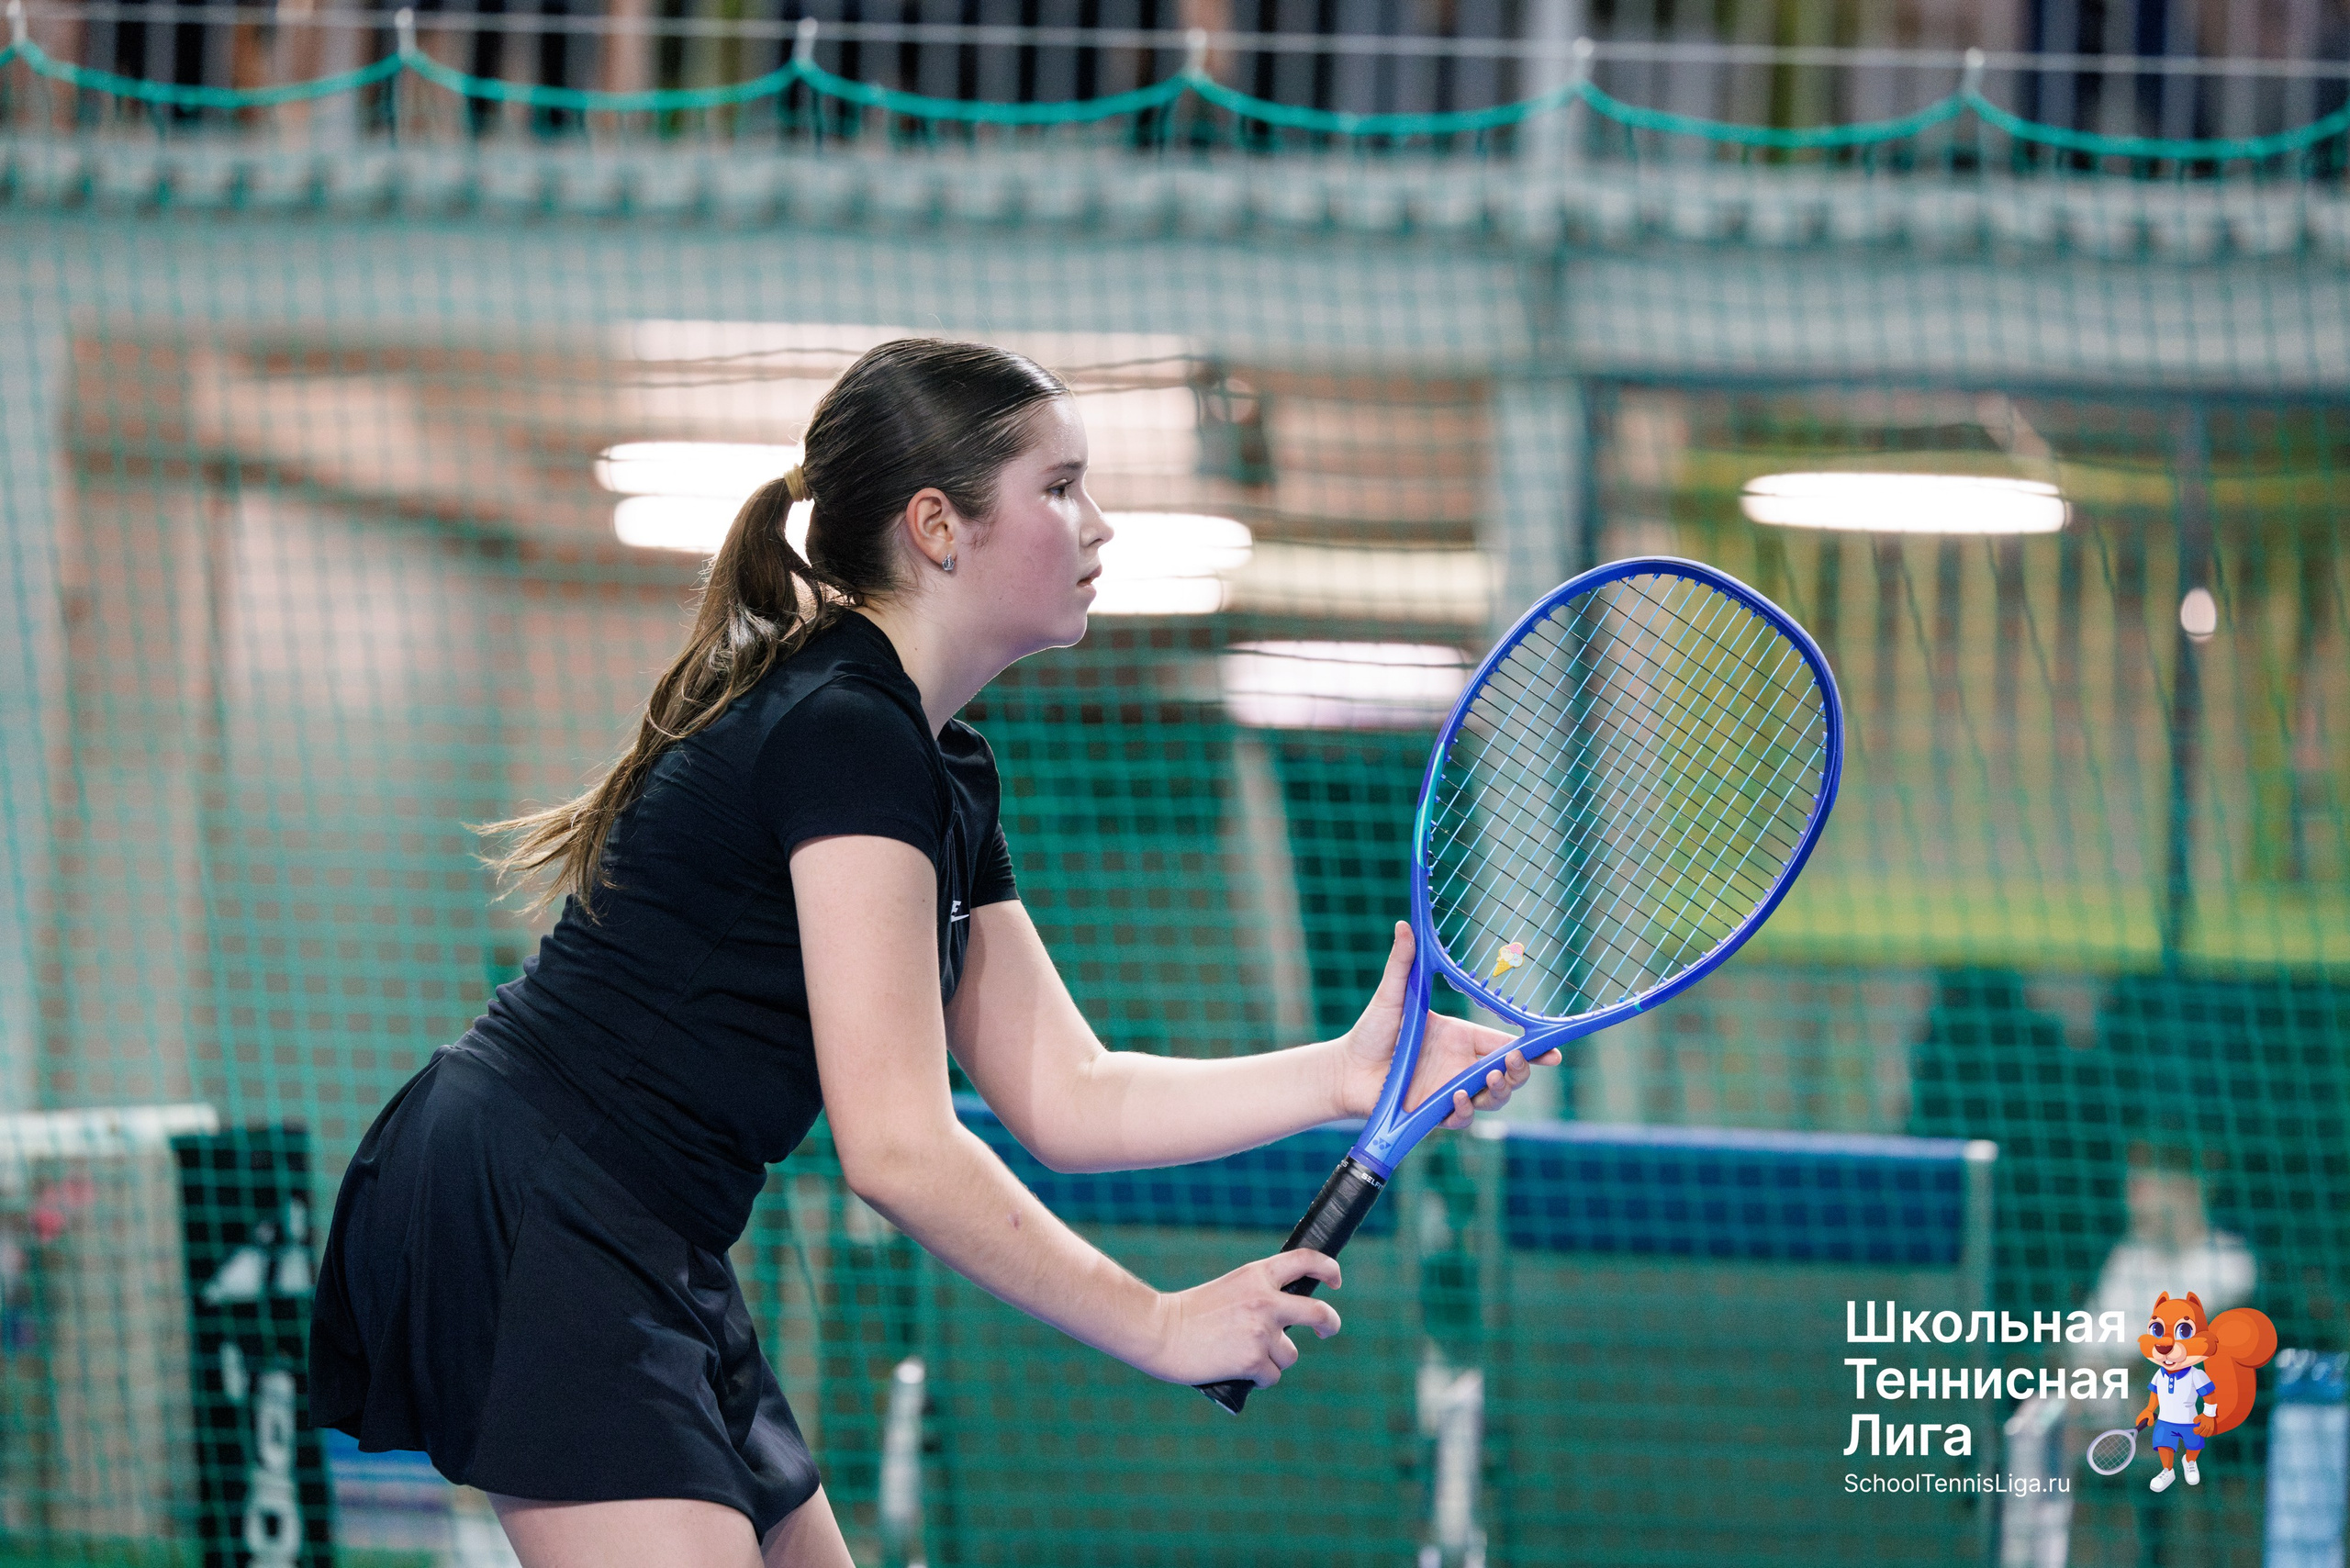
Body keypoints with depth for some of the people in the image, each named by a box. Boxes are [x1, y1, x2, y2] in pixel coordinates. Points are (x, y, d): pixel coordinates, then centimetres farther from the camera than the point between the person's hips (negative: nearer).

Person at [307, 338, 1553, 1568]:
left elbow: (1065, 1097, 16)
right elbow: (898, 1148, -20)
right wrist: (1158, 1325, -12)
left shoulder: (945, 772, 15)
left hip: (648, 1264, 11)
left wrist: (1347, 1072, 5)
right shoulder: (848, 733, -16)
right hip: (535, 1216, -11)